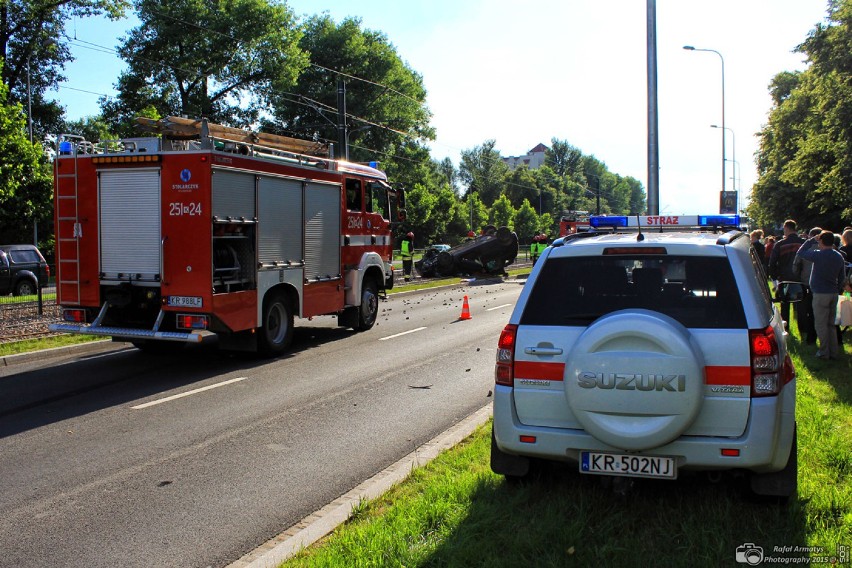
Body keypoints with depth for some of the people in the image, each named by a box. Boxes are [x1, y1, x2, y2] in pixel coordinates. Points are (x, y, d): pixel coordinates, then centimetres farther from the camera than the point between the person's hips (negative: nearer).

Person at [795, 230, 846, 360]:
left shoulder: (818, 255, -15)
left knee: (821, 324, 1)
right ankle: (834, 352, 17)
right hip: (834, 293, 6)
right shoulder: (839, 257, 6)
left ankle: (824, 352, 3)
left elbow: (800, 253, -4)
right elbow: (842, 277, 13)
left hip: (821, 294, -6)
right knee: (831, 324, 14)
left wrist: (811, 240, 2)